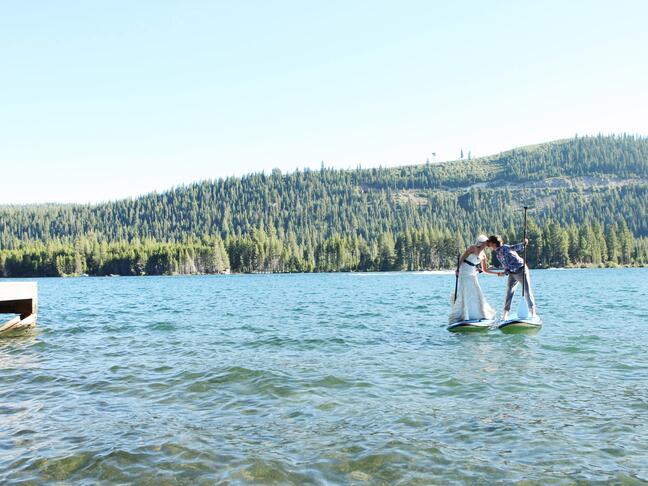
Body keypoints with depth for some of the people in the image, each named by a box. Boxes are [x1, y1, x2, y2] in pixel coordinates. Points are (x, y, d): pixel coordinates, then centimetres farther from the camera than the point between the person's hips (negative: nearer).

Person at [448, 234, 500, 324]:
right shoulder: (473, 248, -6)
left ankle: (476, 314, 16)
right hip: (464, 273, -6)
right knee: (465, 294, -10)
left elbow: (485, 270, 17)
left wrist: (497, 273, 13)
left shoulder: (483, 255, 10)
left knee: (476, 294, 4)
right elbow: (462, 258, -7)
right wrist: (457, 269, -14)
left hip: (473, 275, 6)